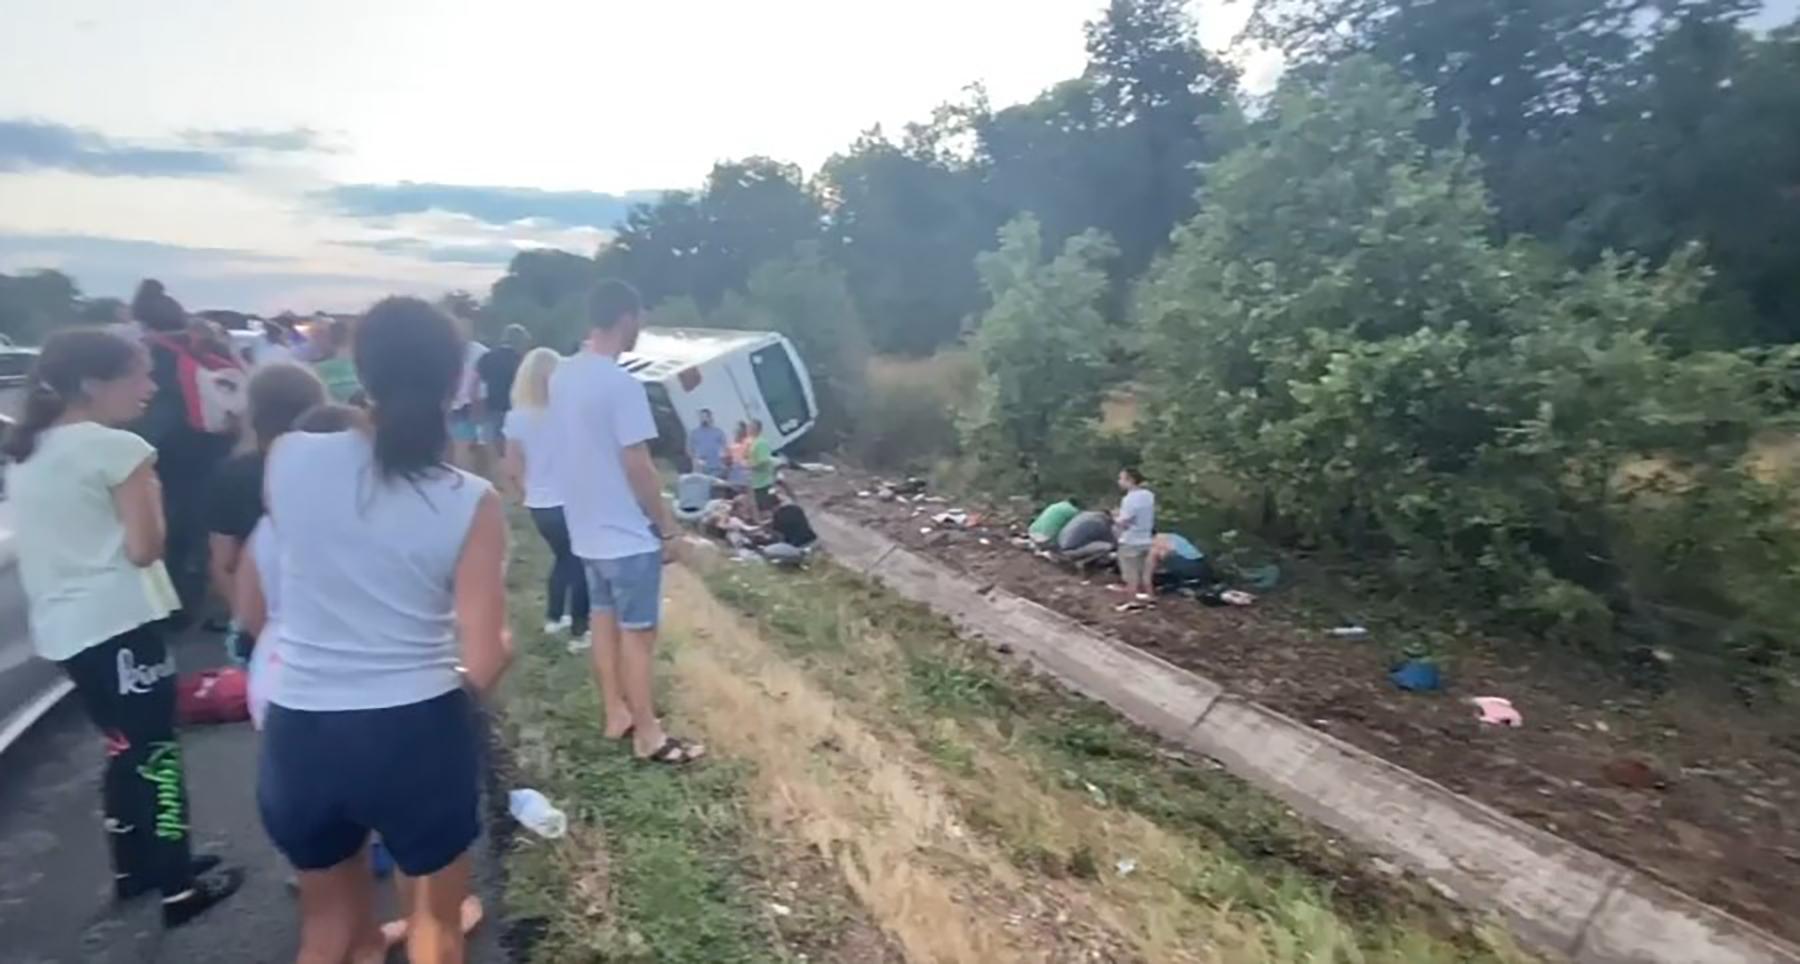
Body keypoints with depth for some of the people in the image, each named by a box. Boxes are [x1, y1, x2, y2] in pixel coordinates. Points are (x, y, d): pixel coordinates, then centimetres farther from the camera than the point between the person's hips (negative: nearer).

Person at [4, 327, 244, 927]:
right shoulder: (117, 448, -14)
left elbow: (56, 540, 17)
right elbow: (144, 548, -15)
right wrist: (150, 489, -1)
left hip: (59, 626, 8)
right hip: (116, 624, -8)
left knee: (124, 749, 21)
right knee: (155, 753, 3)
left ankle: (133, 869, 34)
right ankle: (180, 888, 12)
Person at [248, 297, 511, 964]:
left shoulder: (288, 460, -7)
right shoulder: (471, 503, -15)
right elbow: (483, 664, -14)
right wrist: (506, 645, 8)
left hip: (298, 735, 3)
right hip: (419, 734, -2)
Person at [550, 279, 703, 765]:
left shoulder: (562, 376, 5)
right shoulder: (622, 385, -22)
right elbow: (638, 467, -22)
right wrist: (667, 528, -11)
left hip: (587, 527, 9)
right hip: (628, 533, -8)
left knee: (604, 620, 18)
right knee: (637, 632, 2)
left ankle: (616, 713, 32)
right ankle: (648, 735, 13)